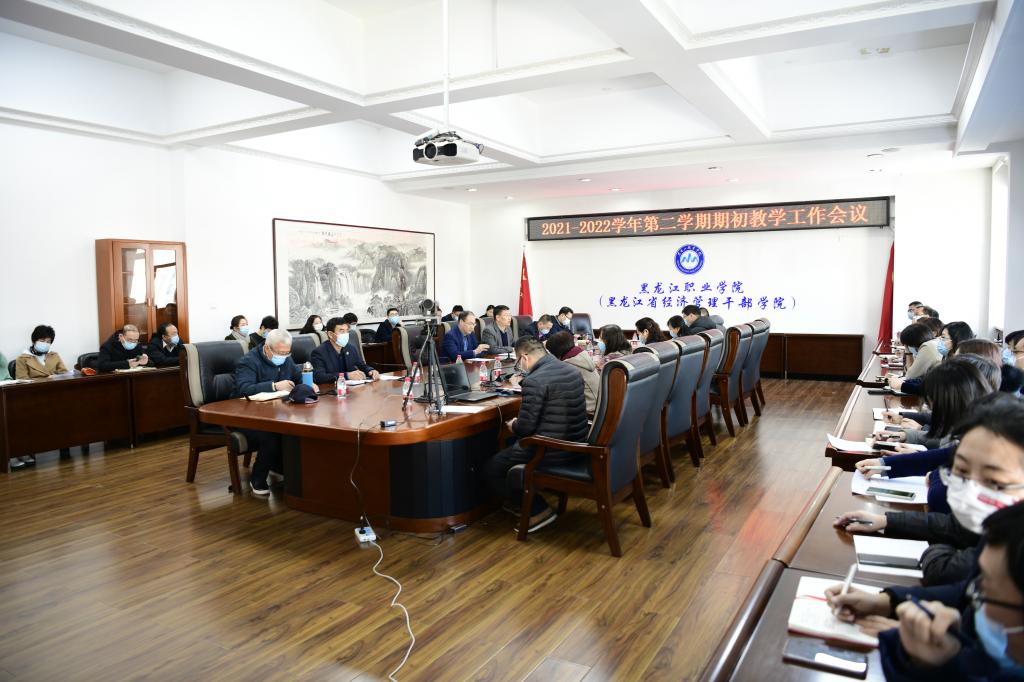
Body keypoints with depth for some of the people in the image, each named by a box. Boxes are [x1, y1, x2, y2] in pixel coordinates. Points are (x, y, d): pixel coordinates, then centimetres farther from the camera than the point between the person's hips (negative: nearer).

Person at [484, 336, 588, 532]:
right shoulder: (572, 371, 6)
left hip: (552, 452, -9)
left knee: (491, 470, 8)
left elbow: (525, 428, -19)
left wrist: (513, 426, 4)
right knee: (511, 444, 31)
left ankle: (539, 510, 8)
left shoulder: (534, 381, -21)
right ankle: (520, 501, 37)